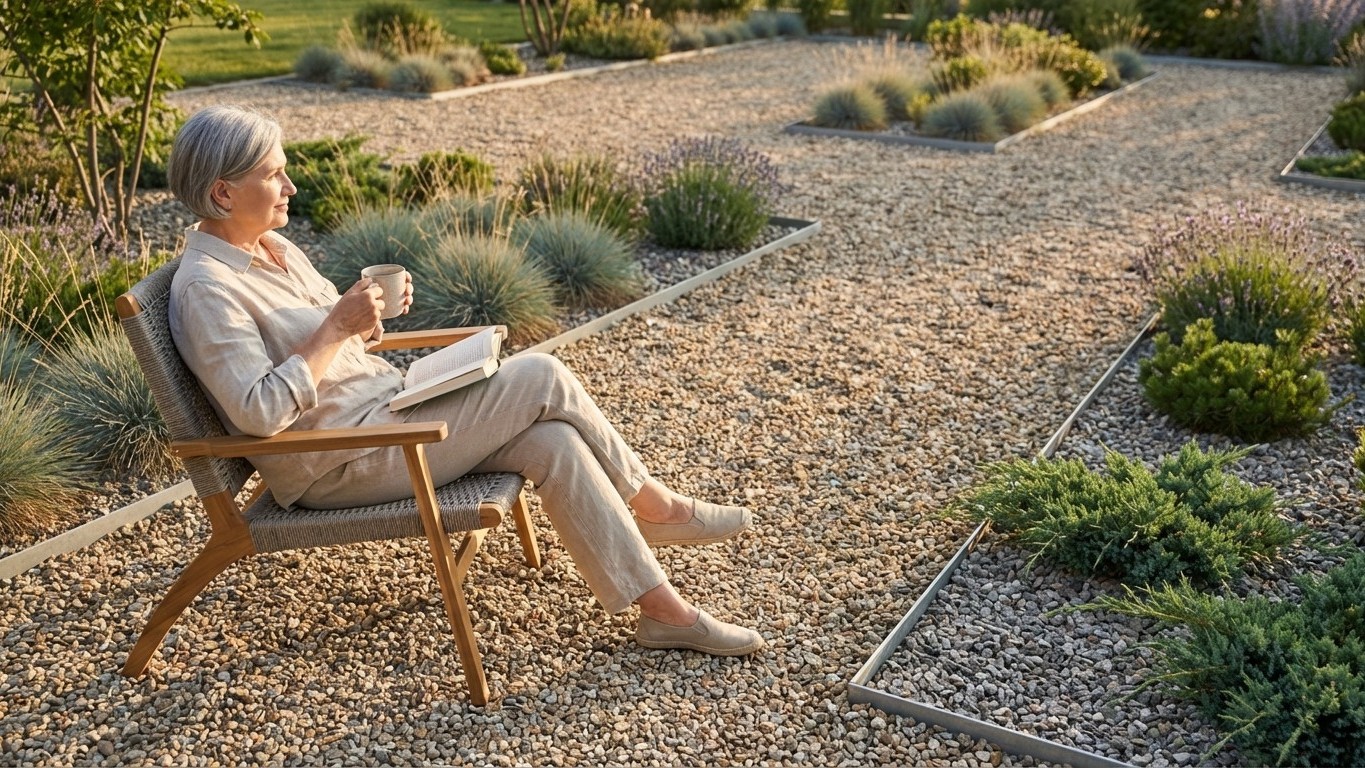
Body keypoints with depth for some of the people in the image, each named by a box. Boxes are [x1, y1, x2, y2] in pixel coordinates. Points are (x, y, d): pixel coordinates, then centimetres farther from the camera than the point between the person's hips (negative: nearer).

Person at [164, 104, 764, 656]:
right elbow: (260, 412, -27)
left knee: (553, 442, -12)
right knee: (542, 378, -18)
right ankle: (654, 508, 0)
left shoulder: (274, 248, 11)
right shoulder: (206, 291, -18)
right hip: (341, 464, -9)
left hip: (386, 407, 9)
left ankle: (664, 609, -5)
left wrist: (365, 319, 0)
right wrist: (338, 326, -24)